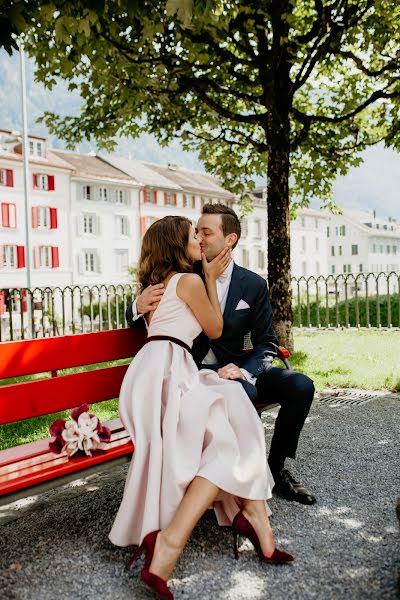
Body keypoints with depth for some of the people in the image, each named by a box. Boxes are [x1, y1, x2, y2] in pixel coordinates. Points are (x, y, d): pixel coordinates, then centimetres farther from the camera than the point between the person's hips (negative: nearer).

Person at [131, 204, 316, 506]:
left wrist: (244, 371, -22)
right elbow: (137, 322, 4)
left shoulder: (253, 284, -1)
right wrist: (139, 307, -23)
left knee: (301, 386, -17)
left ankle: (276, 467, 2)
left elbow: (266, 342, 0)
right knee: (242, 393, -33)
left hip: (234, 370, 3)